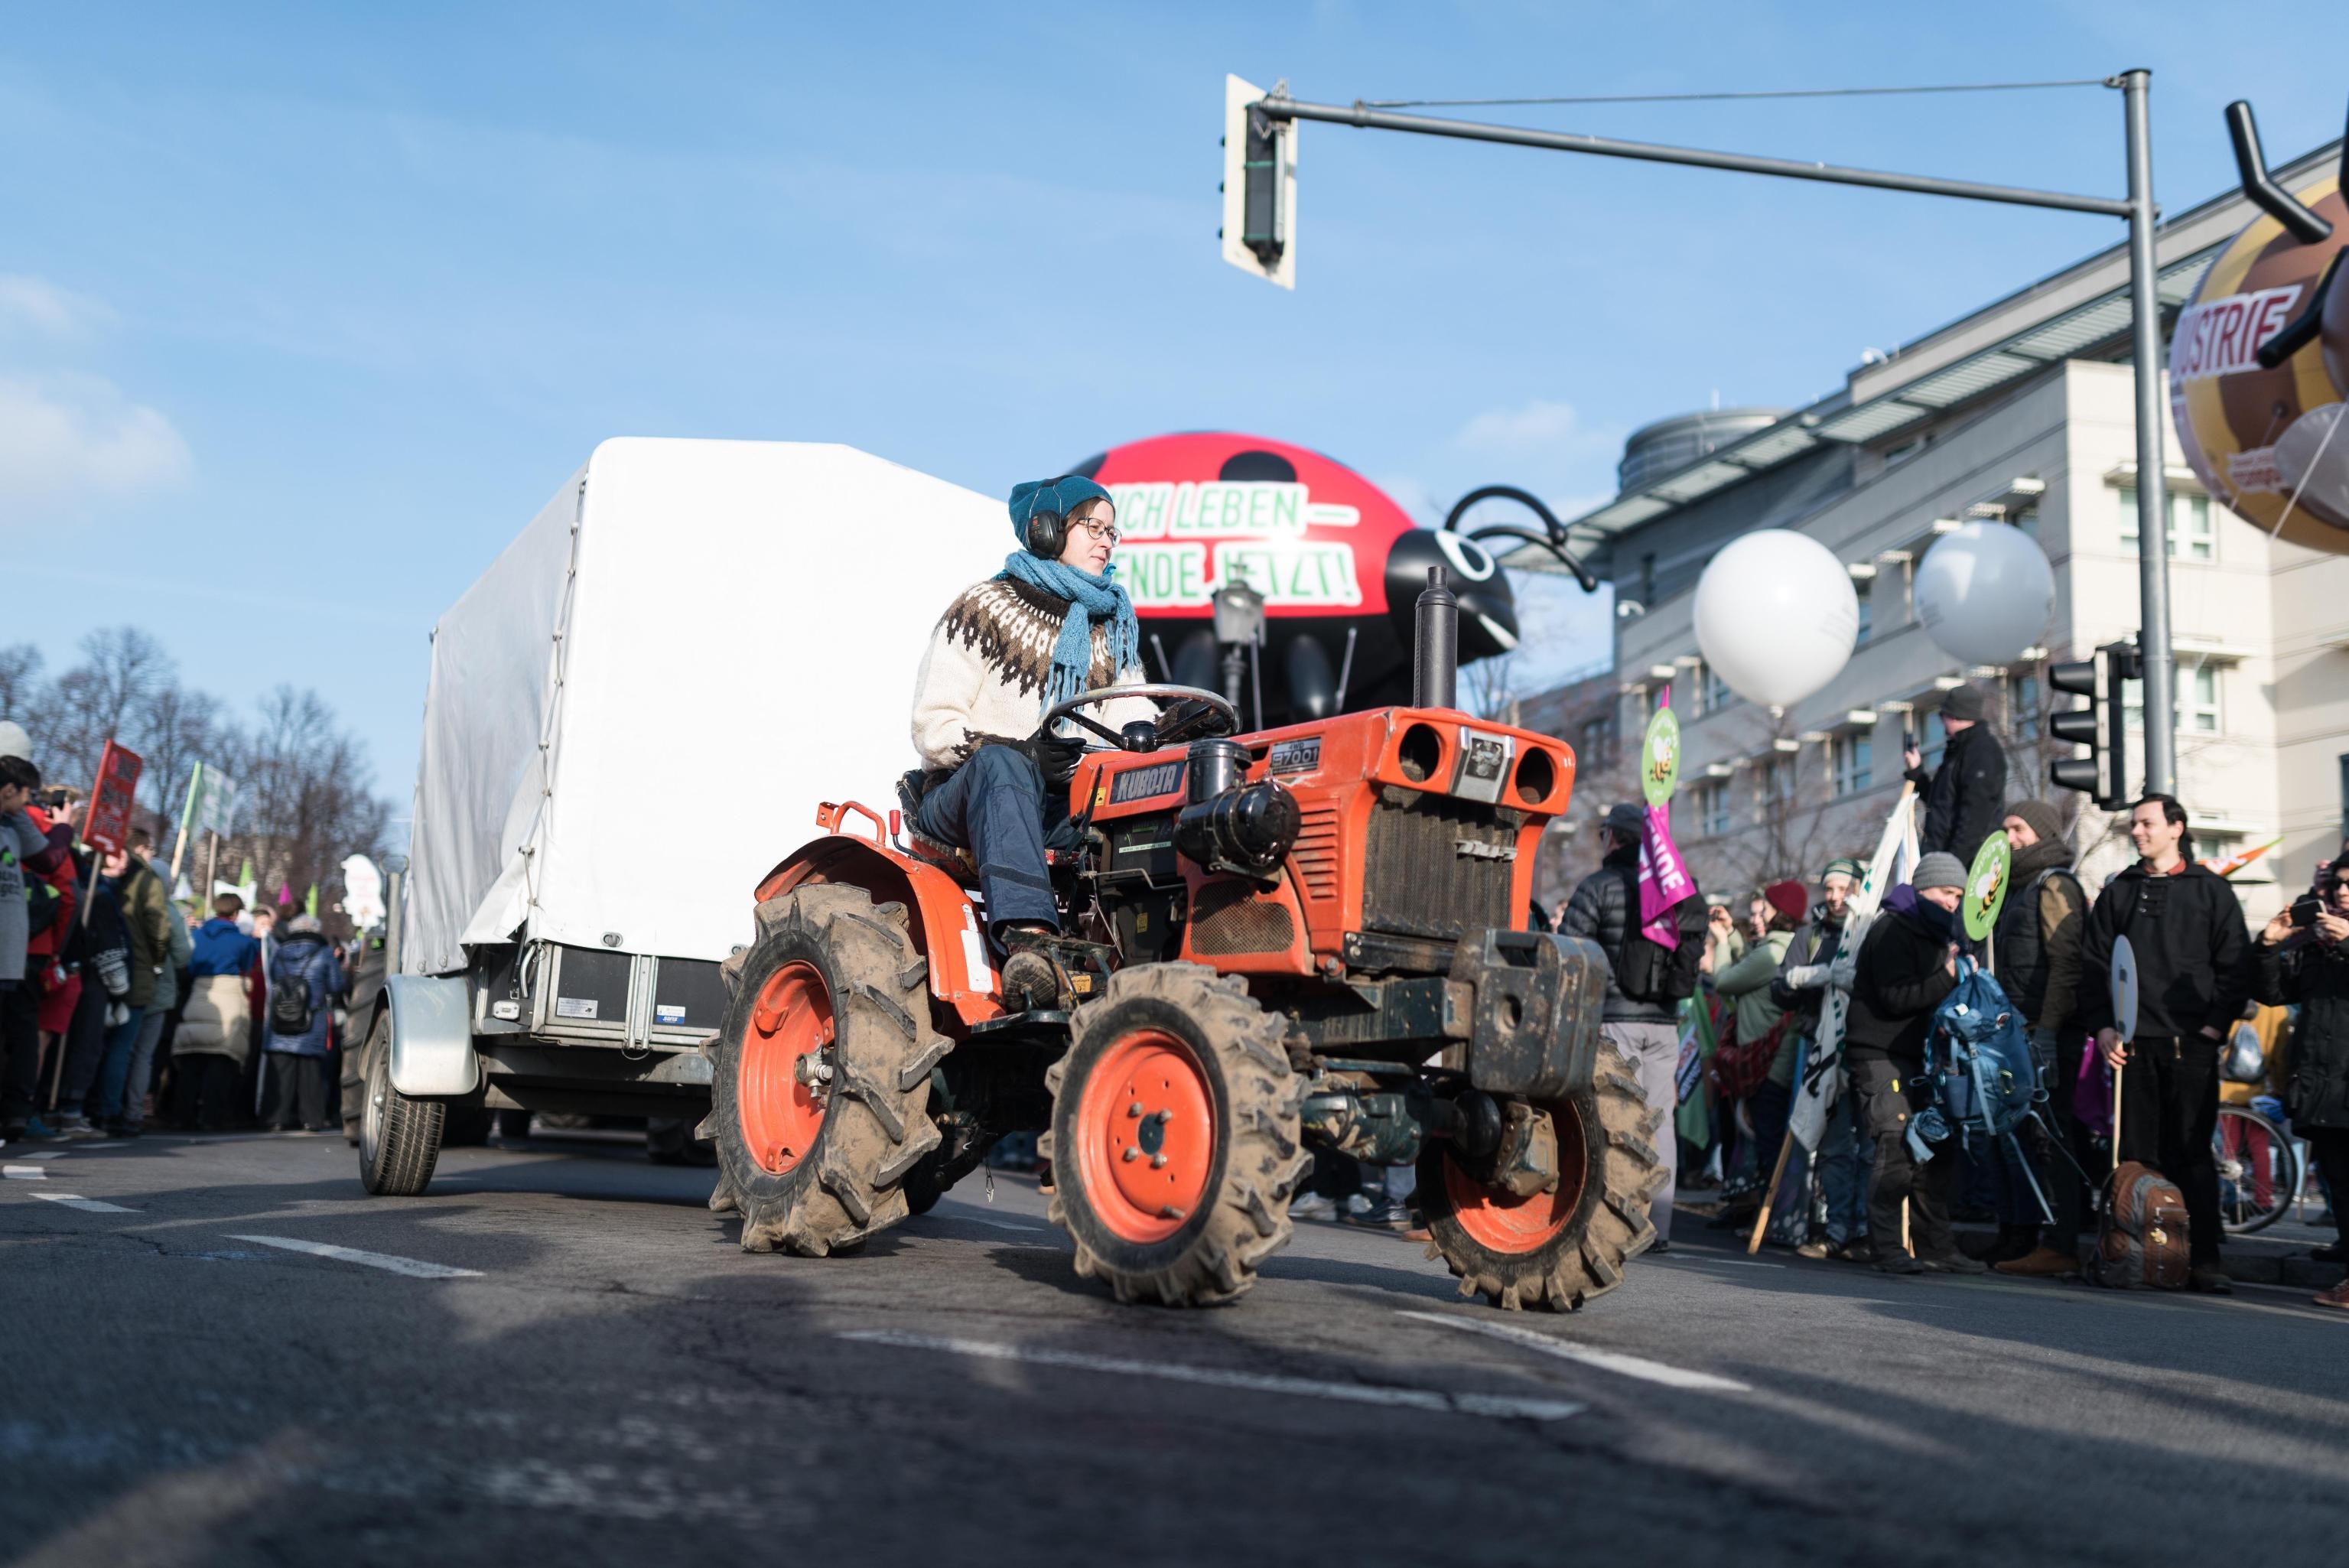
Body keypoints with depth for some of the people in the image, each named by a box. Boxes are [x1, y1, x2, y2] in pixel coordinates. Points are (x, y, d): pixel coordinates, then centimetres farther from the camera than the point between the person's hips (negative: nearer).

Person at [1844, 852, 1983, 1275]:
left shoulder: (1933, 932, 21)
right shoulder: (1892, 930, -11)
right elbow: (1896, 998, -22)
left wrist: (1956, 970, 10)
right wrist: (1947, 978, -27)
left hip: (1917, 1056, 10)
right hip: (1881, 1054, -10)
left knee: (1938, 1148, 8)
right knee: (1898, 1146, -17)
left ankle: (1935, 1246, 15)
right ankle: (1888, 1248, -13)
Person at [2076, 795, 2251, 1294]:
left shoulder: (2211, 890, 8)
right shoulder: (2118, 893, 15)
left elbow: (2234, 965, 4)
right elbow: (2093, 963, 12)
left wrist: (2217, 1023, -7)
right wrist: (2101, 1026, 0)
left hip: (2191, 1042, -2)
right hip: (2132, 1042, 3)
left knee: (2193, 1153, -4)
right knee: (2136, 1153, 2)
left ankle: (2204, 1260, -1)